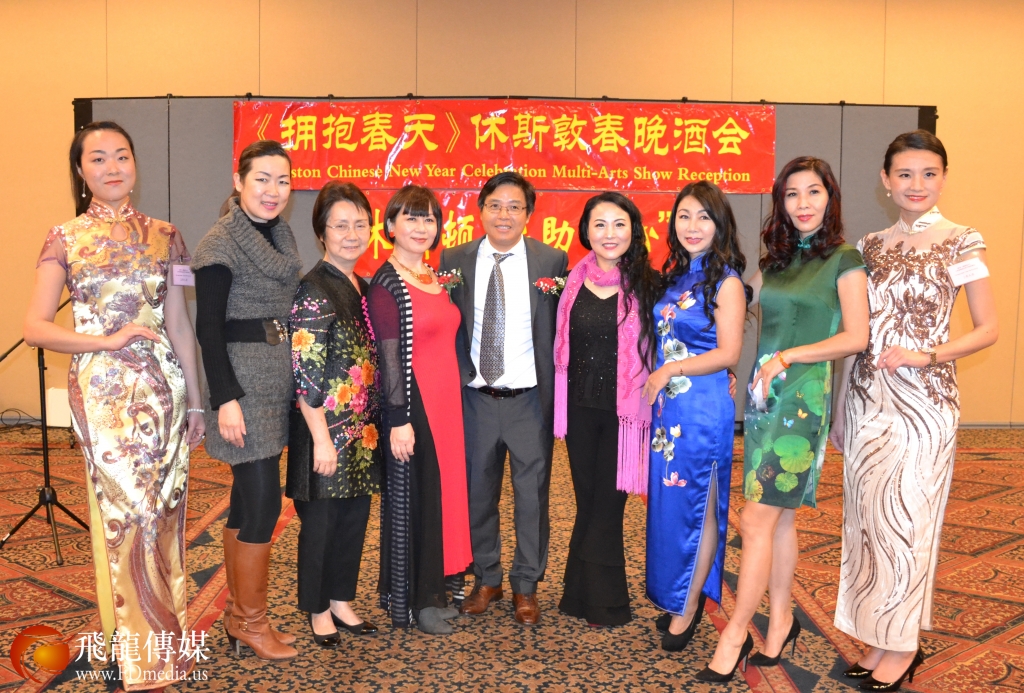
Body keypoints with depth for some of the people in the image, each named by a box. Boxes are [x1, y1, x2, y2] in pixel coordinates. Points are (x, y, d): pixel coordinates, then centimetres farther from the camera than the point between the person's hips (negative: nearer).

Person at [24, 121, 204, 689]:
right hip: (104, 392, -2)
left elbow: (179, 323, 10)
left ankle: (166, 635, 25)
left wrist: (195, 400, 10)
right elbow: (35, 328, -2)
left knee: (163, 512, 7)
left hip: (163, 387, 3)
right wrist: (108, 340, -13)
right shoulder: (66, 239, 1)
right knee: (127, 516, -1)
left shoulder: (163, 235, 8)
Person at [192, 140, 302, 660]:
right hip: (243, 379, -8)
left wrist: (291, 378, 16)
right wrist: (226, 399, -20)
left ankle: (237, 614, 23)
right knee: (264, 500, -6)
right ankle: (250, 621, 10)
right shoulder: (221, 244, -12)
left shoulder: (282, 237, 12)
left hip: (275, 379, 8)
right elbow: (208, 327, -15)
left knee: (248, 496, 13)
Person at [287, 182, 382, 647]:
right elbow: (305, 374, -17)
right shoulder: (314, 291, -14)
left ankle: (341, 600, 32)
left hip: (362, 429, 7)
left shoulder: (363, 288, 9)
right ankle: (318, 610, 25)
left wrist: (373, 425, 12)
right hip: (326, 429, -7)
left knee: (355, 517, 15)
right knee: (320, 520, 8)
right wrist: (321, 439, -18)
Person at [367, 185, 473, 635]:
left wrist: (453, 402, 14)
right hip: (411, 403, -8)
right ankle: (410, 601, 17)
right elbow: (389, 357, -15)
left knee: (442, 491, 14)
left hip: (446, 400, 8)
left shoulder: (437, 278, 13)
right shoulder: (386, 284, -11)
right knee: (409, 498, 3)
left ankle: (434, 591, 28)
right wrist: (399, 420, -18)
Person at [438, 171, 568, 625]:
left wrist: (557, 393, -6)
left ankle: (526, 586, 27)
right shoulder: (454, 260, 1)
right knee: (477, 492, 14)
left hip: (530, 399, -1)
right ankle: (486, 579, 33)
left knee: (532, 494, 9)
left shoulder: (553, 260, -3)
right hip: (475, 399, 2)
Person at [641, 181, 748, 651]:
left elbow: (728, 352, -14)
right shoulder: (674, 276, 11)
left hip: (705, 406, -7)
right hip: (667, 405, 7)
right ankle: (674, 597, 27)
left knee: (700, 506, 4)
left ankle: (687, 608, 17)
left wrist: (670, 370, -15)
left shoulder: (726, 281, -9)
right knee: (667, 502, 12)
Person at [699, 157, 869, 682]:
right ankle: (781, 619, 23)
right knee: (780, 517, 11)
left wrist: (788, 356, -14)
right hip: (764, 396, 6)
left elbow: (856, 337, -8)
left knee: (757, 520, -7)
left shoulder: (844, 261, -2)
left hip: (803, 397, -5)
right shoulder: (773, 262, 14)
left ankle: (734, 637, 1)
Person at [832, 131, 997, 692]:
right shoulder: (870, 246, 10)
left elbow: (988, 329, -4)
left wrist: (927, 355, -18)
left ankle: (905, 645, 17)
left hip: (923, 401, -5)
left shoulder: (960, 243, -4)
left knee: (907, 518, 1)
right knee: (866, 515, 8)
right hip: (868, 396, 5)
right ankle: (879, 638, 22)